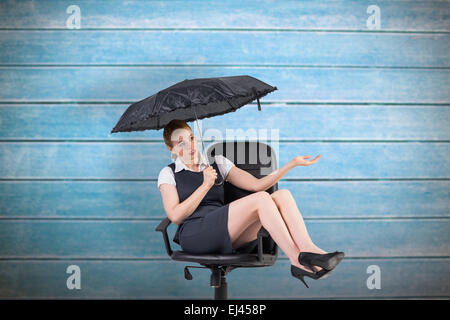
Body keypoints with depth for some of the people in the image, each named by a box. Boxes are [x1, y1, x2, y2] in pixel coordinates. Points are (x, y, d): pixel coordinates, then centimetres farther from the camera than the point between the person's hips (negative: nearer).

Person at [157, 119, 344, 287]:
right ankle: (298, 261, -30)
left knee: (283, 195, -18)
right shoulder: (168, 174, 11)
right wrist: (206, 185, -3)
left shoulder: (218, 163, 23)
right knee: (261, 199, -26)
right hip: (194, 236, -5)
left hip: (230, 237, 5)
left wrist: (293, 163, 7)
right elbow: (175, 216, -3)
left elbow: (257, 184, 15)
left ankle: (309, 250, -36)